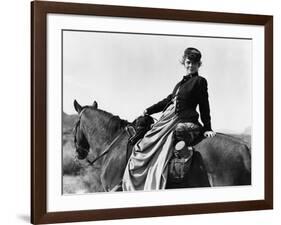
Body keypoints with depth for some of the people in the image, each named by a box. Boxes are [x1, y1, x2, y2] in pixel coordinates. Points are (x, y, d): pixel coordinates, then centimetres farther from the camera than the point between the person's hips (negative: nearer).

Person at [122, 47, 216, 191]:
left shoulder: (200, 82, 2)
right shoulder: (180, 83, 24)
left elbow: (204, 107, -2)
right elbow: (168, 100, 30)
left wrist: (207, 129, -8)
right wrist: (148, 111, 27)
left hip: (184, 123, -8)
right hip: (167, 120, 8)